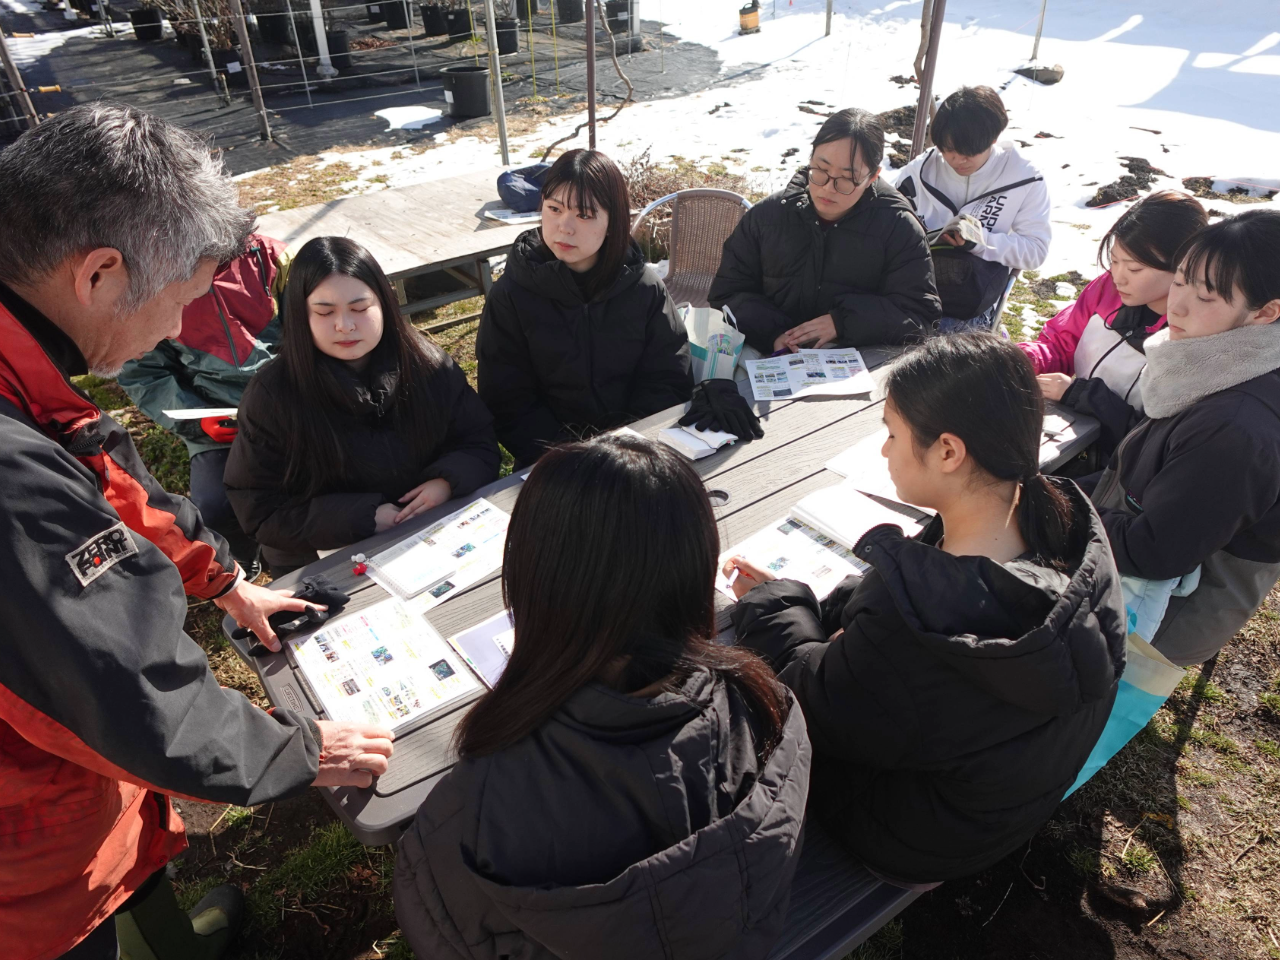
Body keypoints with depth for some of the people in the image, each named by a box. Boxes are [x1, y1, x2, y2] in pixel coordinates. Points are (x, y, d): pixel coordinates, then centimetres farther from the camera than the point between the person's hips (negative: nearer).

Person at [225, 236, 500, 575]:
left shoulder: (428, 364, -2)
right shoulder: (271, 394, -9)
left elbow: (479, 442, 6)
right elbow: (260, 511, -8)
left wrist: (447, 482, -17)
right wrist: (364, 518, -19)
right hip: (324, 565, -3)